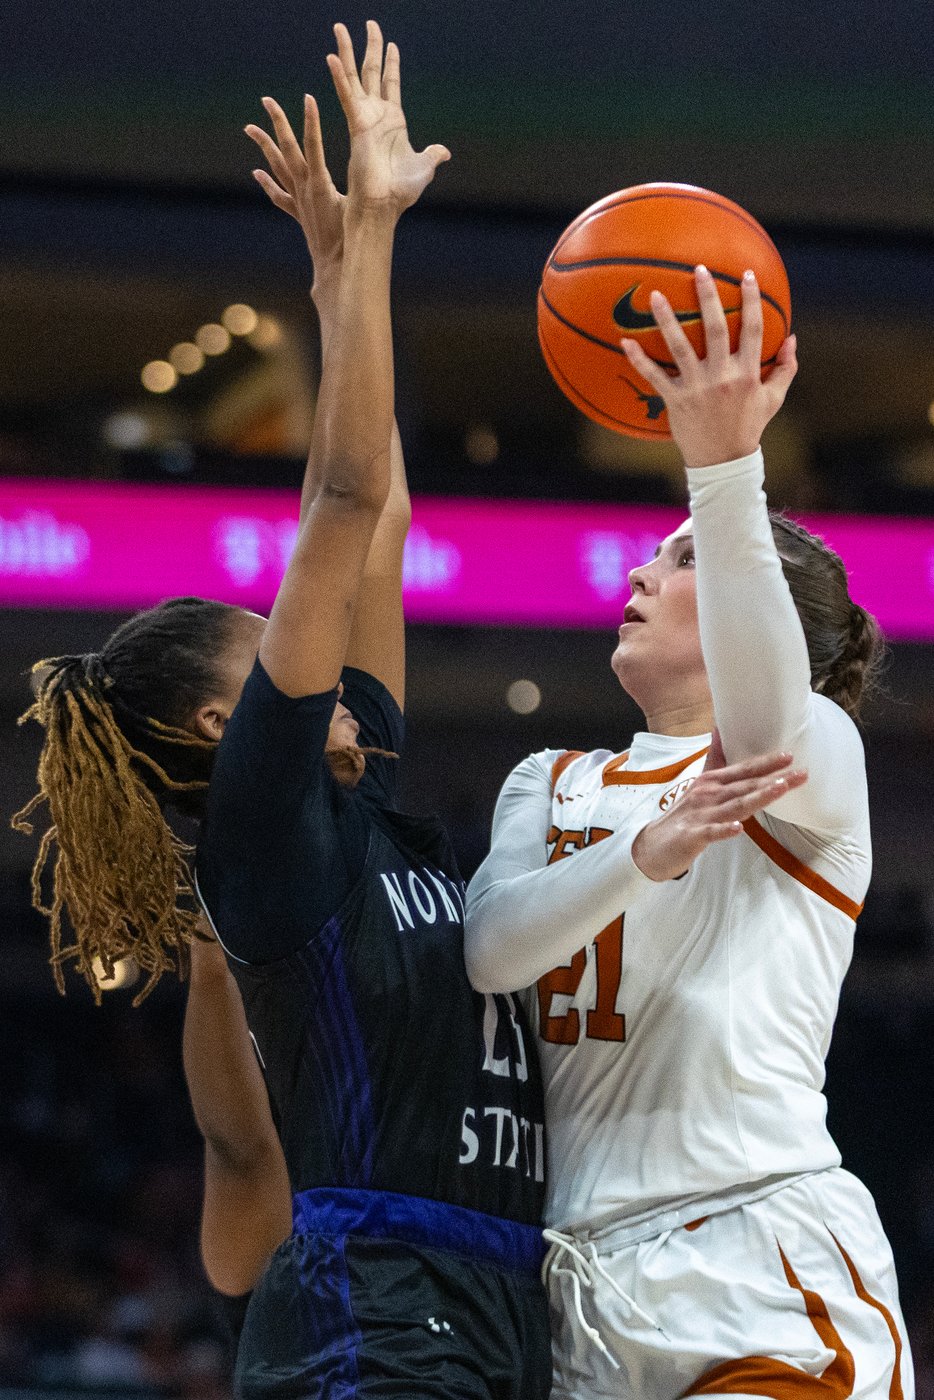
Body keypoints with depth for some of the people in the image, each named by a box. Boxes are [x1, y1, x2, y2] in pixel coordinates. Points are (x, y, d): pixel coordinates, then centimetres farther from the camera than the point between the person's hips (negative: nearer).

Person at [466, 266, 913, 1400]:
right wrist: (645, 853, -21)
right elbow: (492, 948, -1)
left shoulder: (818, 754, 3)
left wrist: (726, 467, -38)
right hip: (586, 1292, 5)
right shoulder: (550, 784, 20)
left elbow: (766, 718, -23)